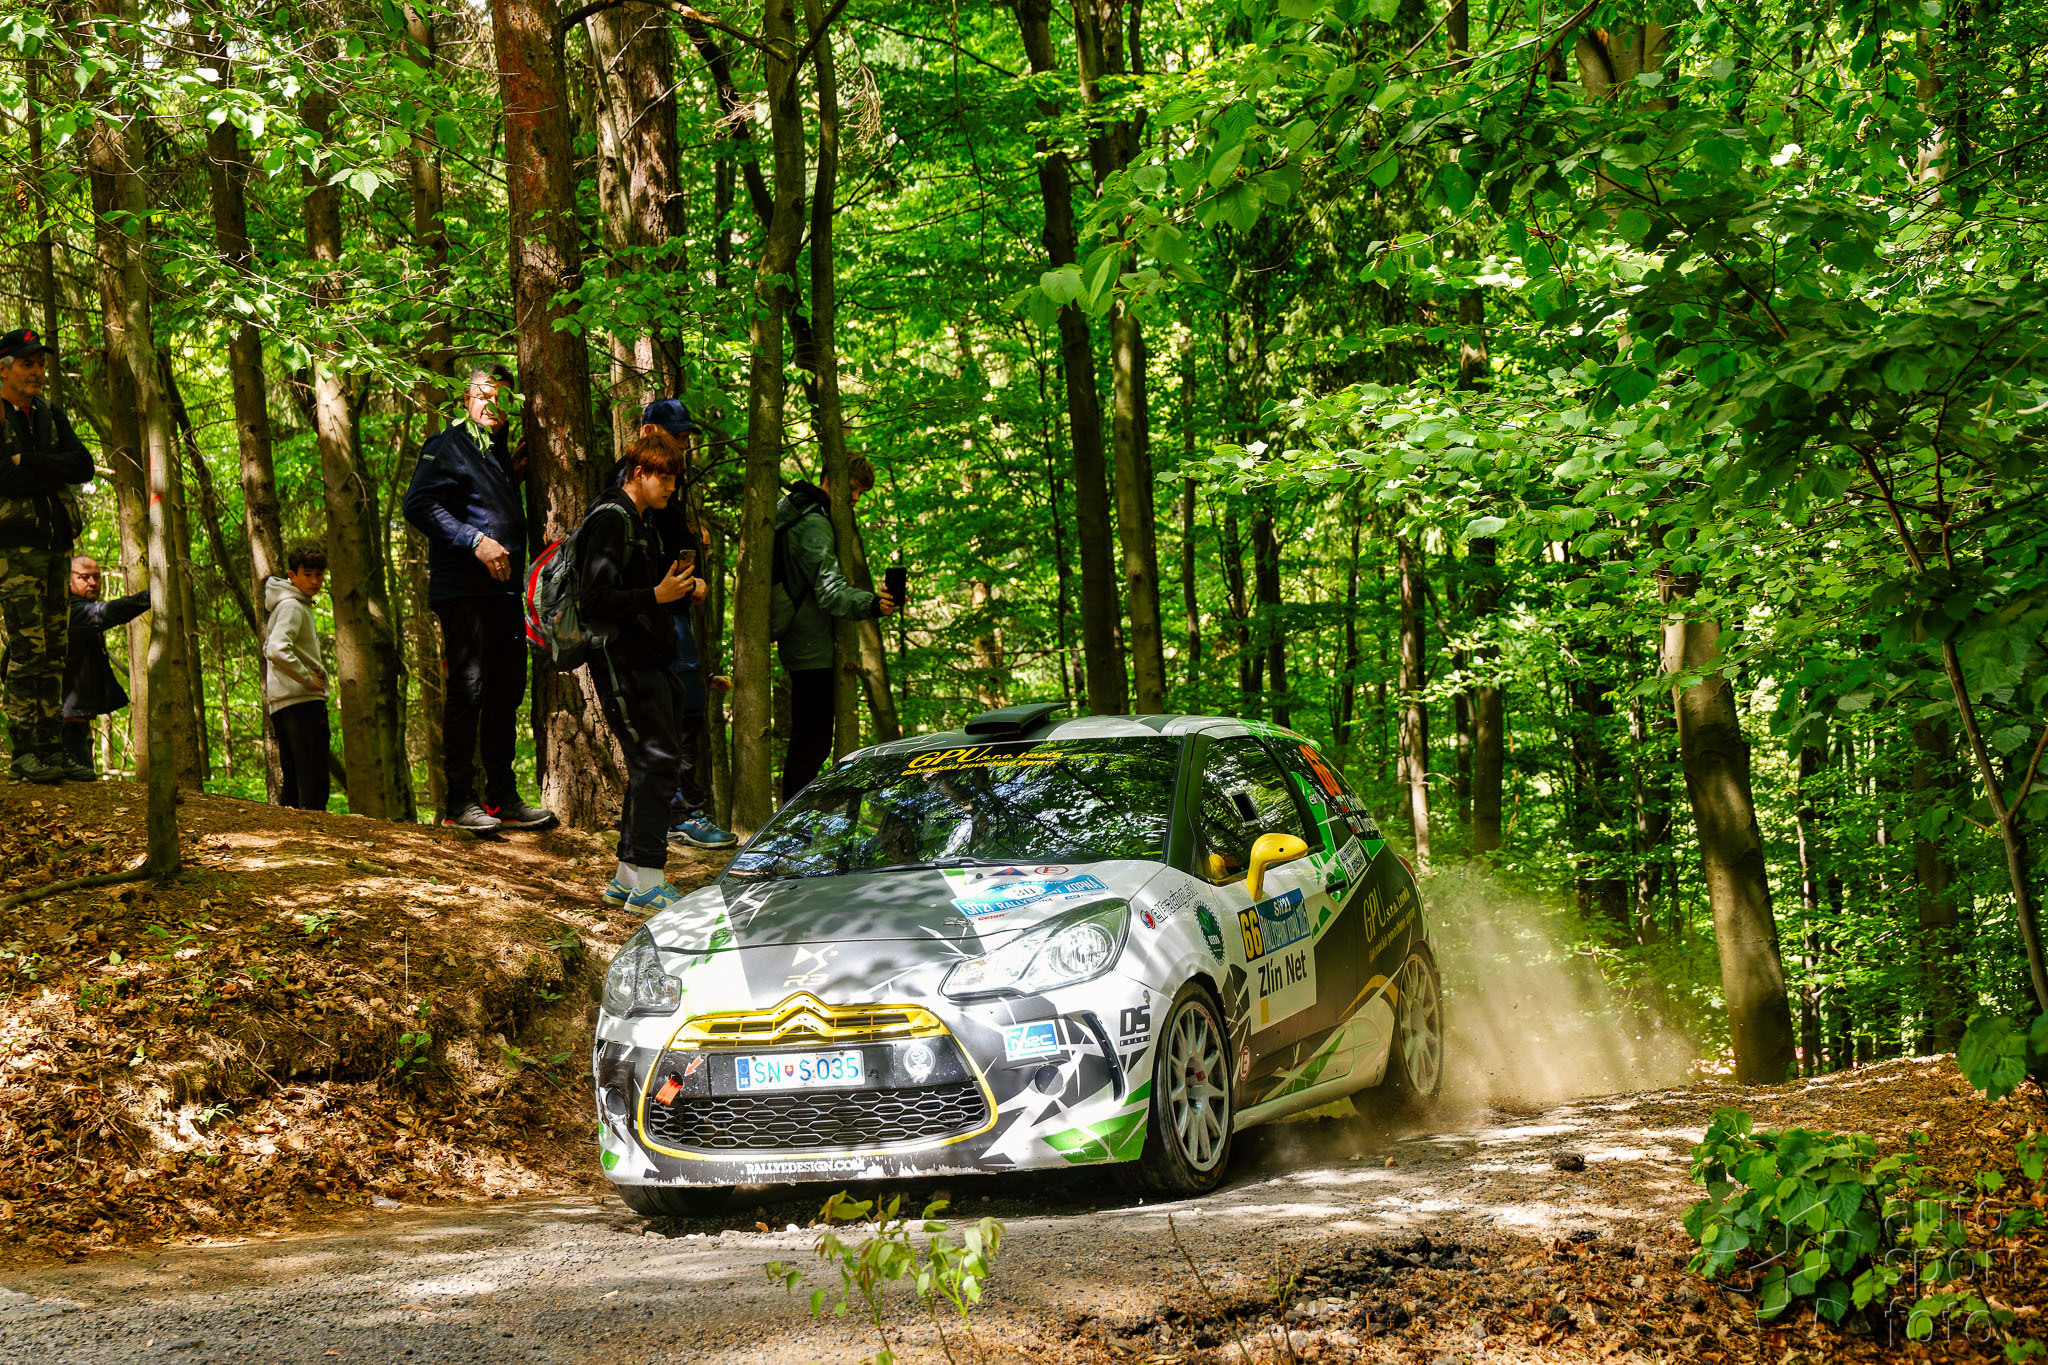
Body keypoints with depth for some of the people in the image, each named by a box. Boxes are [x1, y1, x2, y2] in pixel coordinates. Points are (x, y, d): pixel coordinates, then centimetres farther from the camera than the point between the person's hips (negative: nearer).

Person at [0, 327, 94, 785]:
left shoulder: (50, 417, 17)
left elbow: (83, 467, 1)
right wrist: (53, 471, -10)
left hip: (56, 543, 6)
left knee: (54, 651, 5)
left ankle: (52, 751, 6)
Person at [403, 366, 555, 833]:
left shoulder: (500, 452, 22)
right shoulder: (447, 446, -2)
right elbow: (418, 505, -14)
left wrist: (516, 475, 14)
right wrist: (476, 541, -20)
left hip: (504, 589, 8)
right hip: (463, 588, -8)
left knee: (507, 692, 9)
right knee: (468, 689, -9)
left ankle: (502, 798, 15)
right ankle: (460, 800, -6)